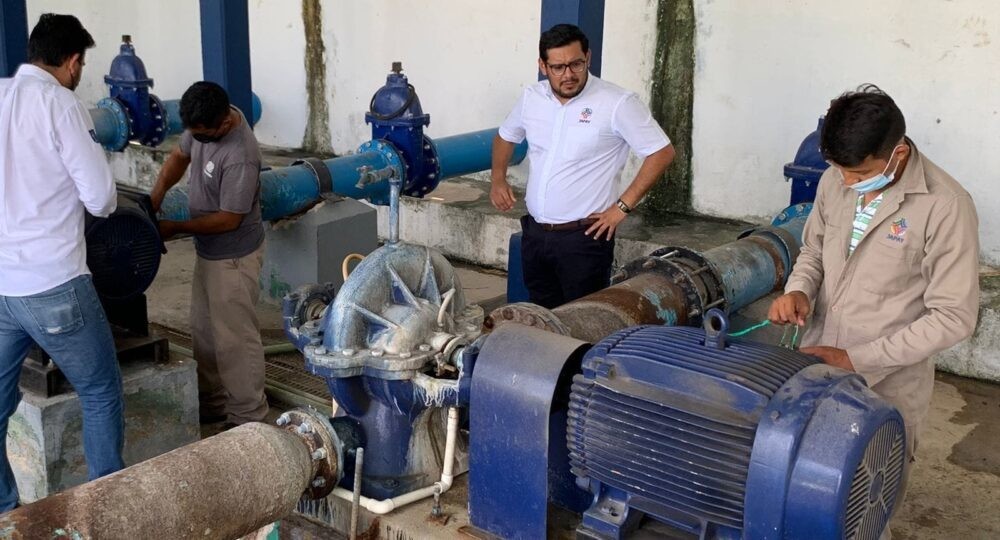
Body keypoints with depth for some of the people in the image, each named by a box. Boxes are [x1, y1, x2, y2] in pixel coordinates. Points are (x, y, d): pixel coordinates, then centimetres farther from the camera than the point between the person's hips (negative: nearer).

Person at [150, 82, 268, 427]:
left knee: (235, 338, 1)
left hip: (233, 258, -9)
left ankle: (247, 418, 14)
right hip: (208, 250, 9)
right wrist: (156, 194, -4)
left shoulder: (240, 157, -31)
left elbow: (229, 219, -25)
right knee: (204, 331, 20)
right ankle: (213, 402, 35)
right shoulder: (204, 121, -6)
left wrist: (175, 228, -15)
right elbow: (180, 155, 12)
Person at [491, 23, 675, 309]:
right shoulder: (531, 97, 4)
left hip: (584, 237, -5)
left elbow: (661, 152, -11)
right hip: (534, 233, 6)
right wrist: (498, 178, 7)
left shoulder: (617, 103, -13)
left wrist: (622, 206, -13)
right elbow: (505, 137, 23)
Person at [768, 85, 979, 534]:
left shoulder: (945, 207, -19)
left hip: (886, 389, -4)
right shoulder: (836, 181, -1)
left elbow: (953, 317, -17)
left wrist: (857, 359, -19)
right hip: (815, 365, 5)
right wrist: (799, 290, -9)